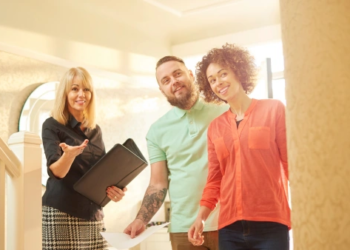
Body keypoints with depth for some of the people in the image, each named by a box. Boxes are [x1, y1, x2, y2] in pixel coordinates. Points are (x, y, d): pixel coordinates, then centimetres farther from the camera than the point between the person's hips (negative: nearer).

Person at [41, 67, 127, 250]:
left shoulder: (95, 130, 13)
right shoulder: (52, 126, -2)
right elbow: (56, 171, -13)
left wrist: (114, 190, -5)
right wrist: (69, 154, -33)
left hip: (92, 213, 5)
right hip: (60, 214, -5)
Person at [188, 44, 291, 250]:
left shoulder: (274, 109, 2)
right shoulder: (215, 127, 11)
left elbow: (292, 163, 0)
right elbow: (215, 178, 14)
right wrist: (201, 216, 2)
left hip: (270, 224, -3)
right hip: (230, 227, 3)